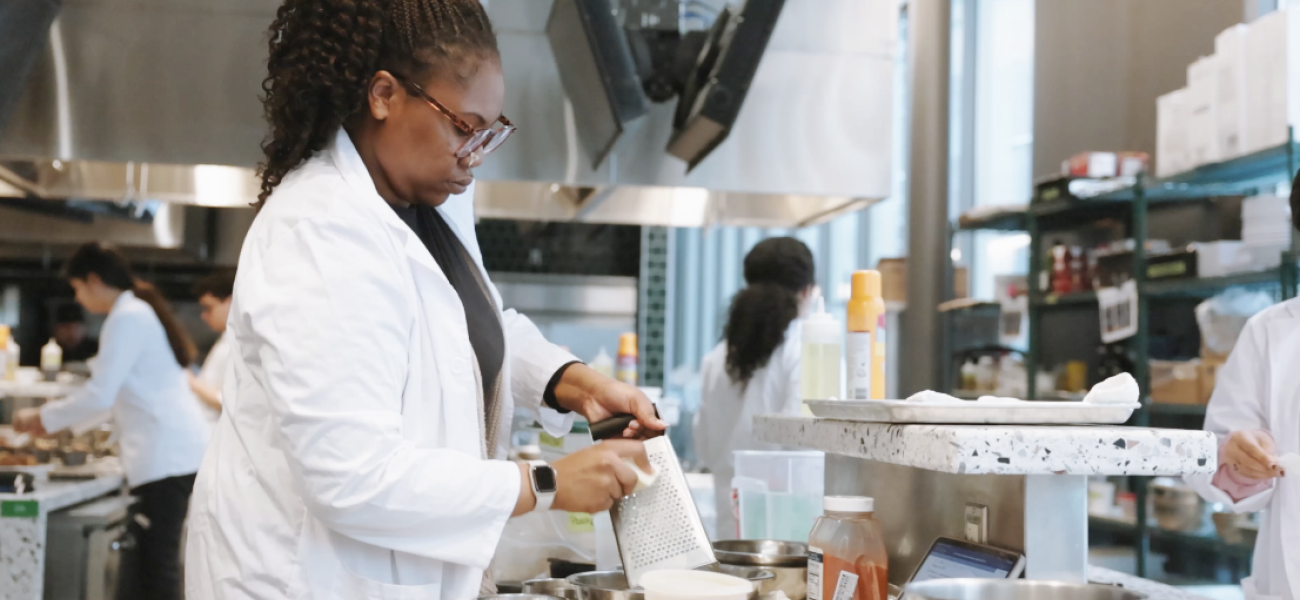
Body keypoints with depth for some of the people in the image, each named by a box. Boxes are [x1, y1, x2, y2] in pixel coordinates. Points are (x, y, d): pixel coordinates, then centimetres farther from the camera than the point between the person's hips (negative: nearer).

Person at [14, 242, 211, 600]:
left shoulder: (127, 318, -9)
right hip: (175, 450, 9)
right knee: (153, 560, 9)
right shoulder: (142, 311, 20)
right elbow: (115, 391, 27)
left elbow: (100, 396, -13)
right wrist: (59, 420, 25)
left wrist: (43, 418, 1)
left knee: (157, 564, -9)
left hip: (166, 454, -9)